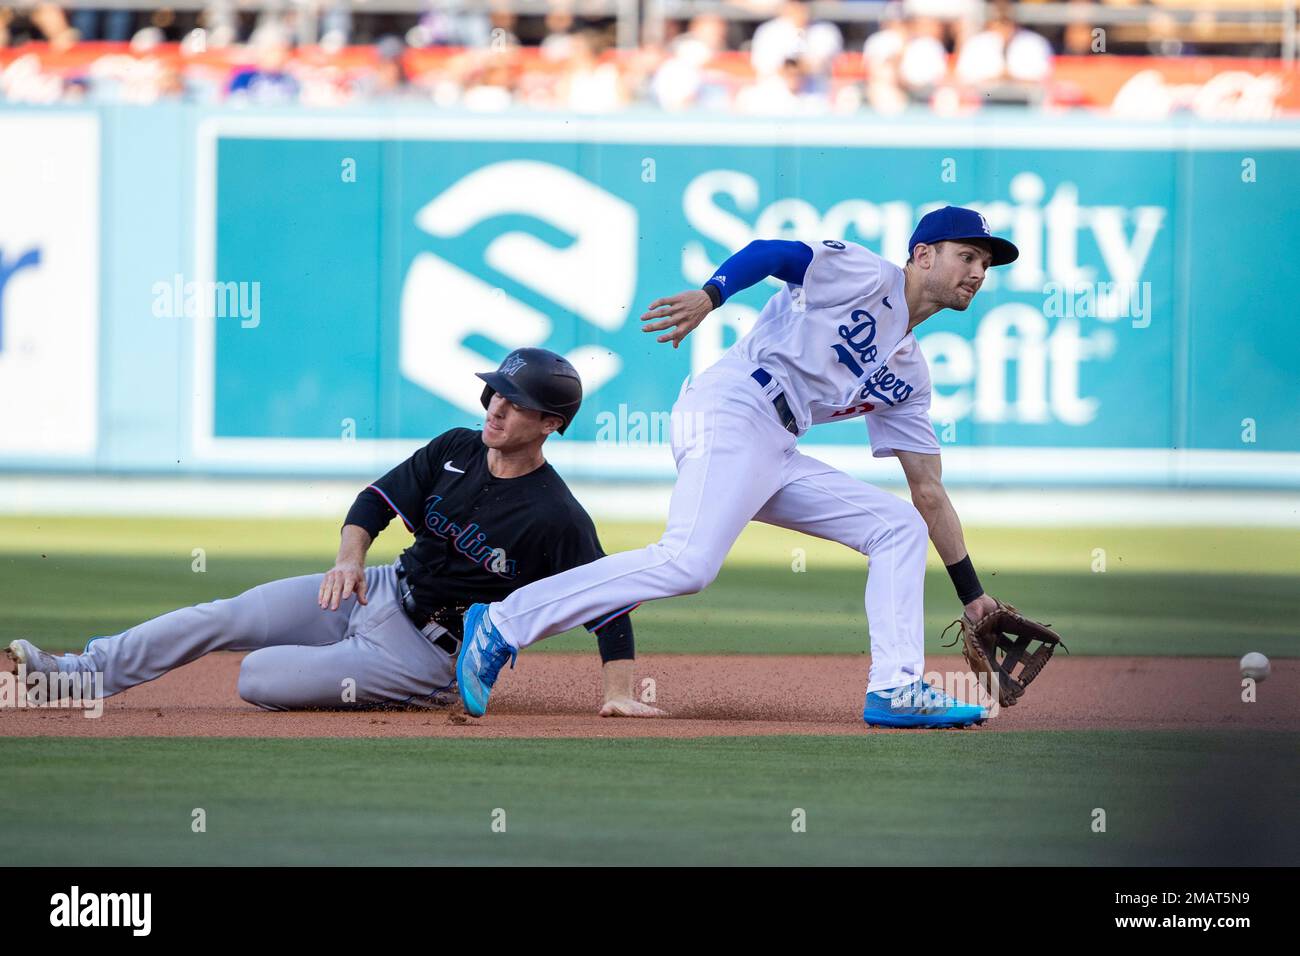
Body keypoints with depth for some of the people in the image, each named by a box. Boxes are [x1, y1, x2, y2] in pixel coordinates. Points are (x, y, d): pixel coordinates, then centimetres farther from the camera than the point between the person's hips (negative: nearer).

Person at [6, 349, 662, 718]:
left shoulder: (557, 518, -20)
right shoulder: (455, 451, 0)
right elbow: (378, 499, 8)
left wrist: (619, 693, -29)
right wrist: (350, 557, -11)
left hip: (428, 655, -7)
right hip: (381, 591, 7)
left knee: (259, 678, -19)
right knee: (223, 618, -4)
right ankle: (82, 673, 0)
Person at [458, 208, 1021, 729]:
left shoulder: (907, 374, 25)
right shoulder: (863, 275, 4)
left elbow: (929, 492, 26)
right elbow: (770, 253, -11)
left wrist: (972, 594, 22)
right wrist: (709, 297, -30)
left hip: (776, 459, 9)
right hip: (729, 414, -9)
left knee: (900, 527, 6)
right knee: (688, 564, -26)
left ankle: (895, 690, -4)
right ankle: (503, 624, -22)